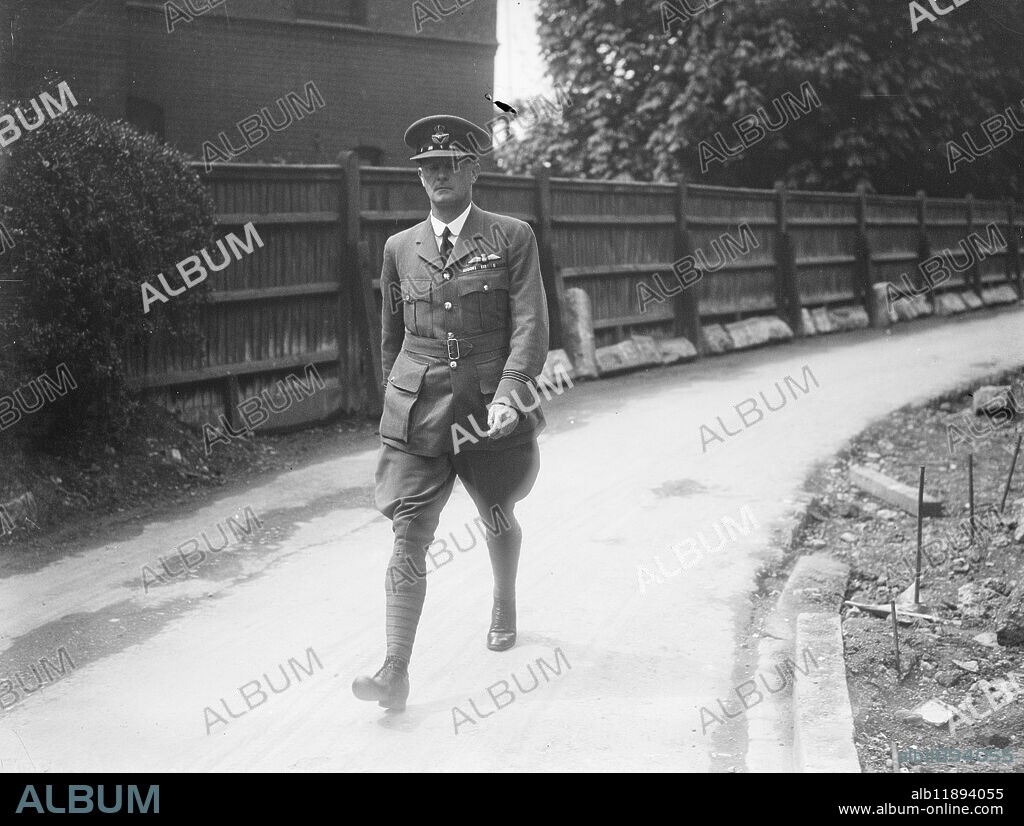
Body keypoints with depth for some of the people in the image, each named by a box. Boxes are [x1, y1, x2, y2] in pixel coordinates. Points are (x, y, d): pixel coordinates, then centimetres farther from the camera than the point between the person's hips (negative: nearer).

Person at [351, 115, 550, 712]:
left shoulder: (512, 238, 0)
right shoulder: (400, 248, 9)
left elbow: (531, 324, -9)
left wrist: (509, 392, -22)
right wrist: (396, 399, 21)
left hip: (491, 405, -1)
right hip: (418, 410, 1)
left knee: (498, 517, 18)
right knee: (409, 534, -9)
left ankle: (505, 606, 49)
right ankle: (396, 673, -11)